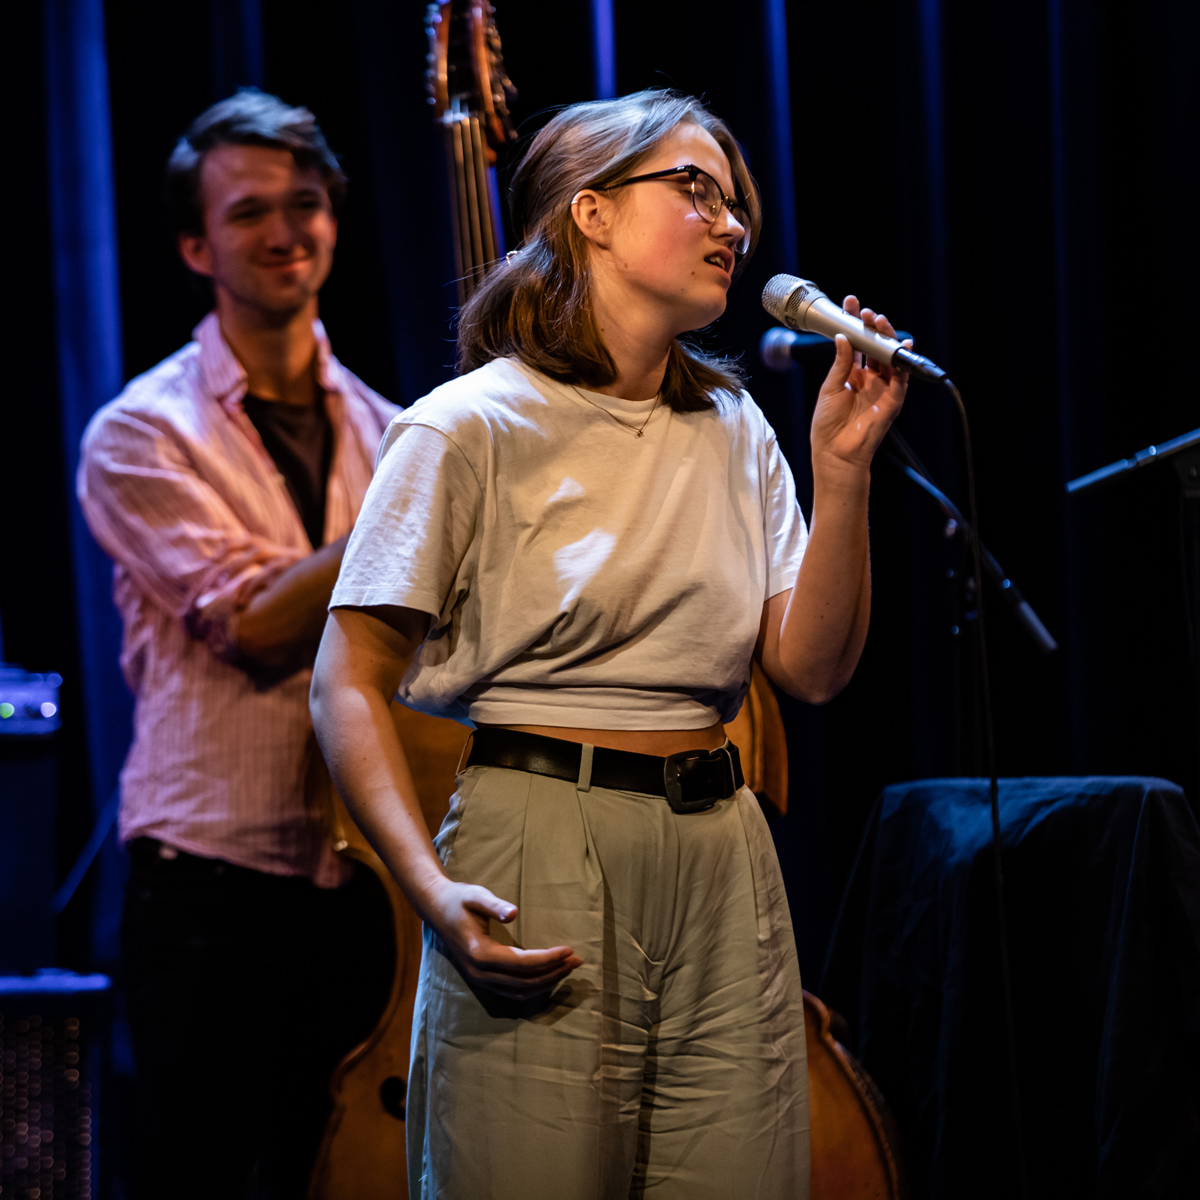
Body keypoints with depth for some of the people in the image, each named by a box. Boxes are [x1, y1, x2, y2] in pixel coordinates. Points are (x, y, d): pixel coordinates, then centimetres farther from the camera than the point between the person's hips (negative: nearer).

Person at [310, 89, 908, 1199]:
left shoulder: (735, 432, 13)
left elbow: (814, 669, 6)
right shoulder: (476, 426, -5)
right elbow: (351, 686, -6)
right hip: (542, 858, -5)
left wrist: (843, 469, -4)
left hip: (725, 862, 5)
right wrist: (432, 888, -19)